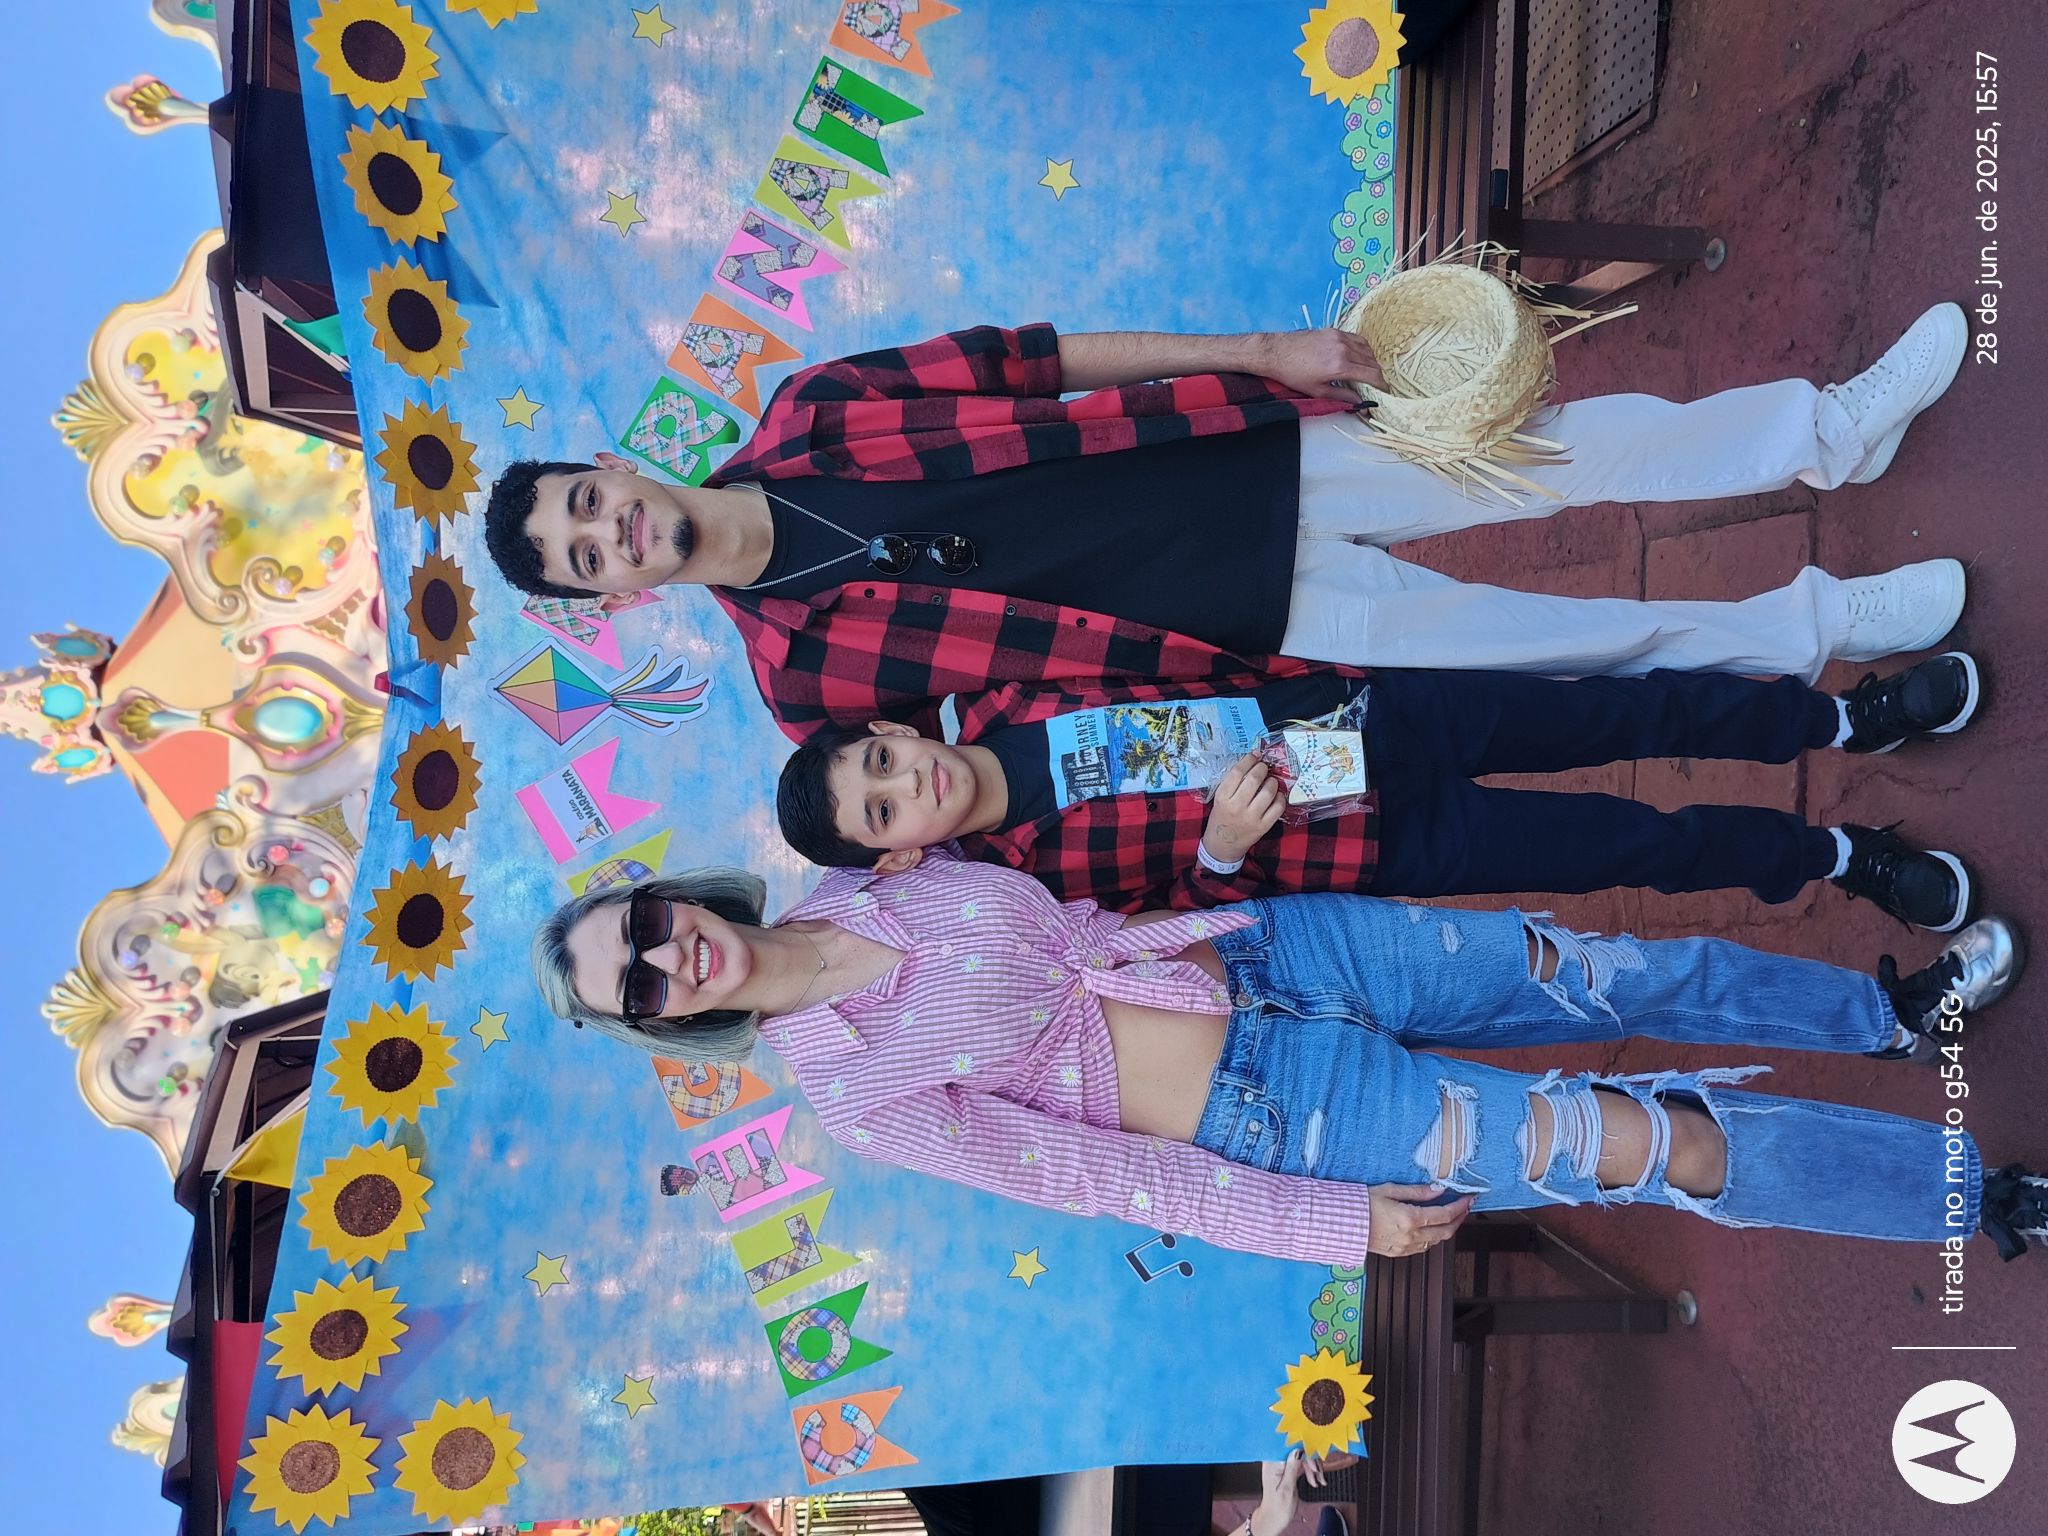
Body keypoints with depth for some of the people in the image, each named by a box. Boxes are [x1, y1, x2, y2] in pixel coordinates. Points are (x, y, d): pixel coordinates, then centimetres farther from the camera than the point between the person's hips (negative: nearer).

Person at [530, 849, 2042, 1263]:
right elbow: (1085, 1170, -13)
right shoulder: (855, 1091, -13)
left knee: (1618, 970, 7)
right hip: (1268, 1105, -5)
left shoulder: (861, 883, 0)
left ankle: (1891, 1007, 33)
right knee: (1633, 1142, -7)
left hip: (1258, 941, 5)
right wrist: (1335, 1223, -11)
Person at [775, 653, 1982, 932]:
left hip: (1357, 705, 4)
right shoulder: (1032, 876, -13)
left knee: (1627, 711, 3)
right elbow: (1182, 912, -8)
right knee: (1636, 845, -2)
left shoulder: (1006, 707, -3)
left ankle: (1848, 720, 27)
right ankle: (1840, 858, 25)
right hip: (1383, 838, -4)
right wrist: (1217, 845, -25)